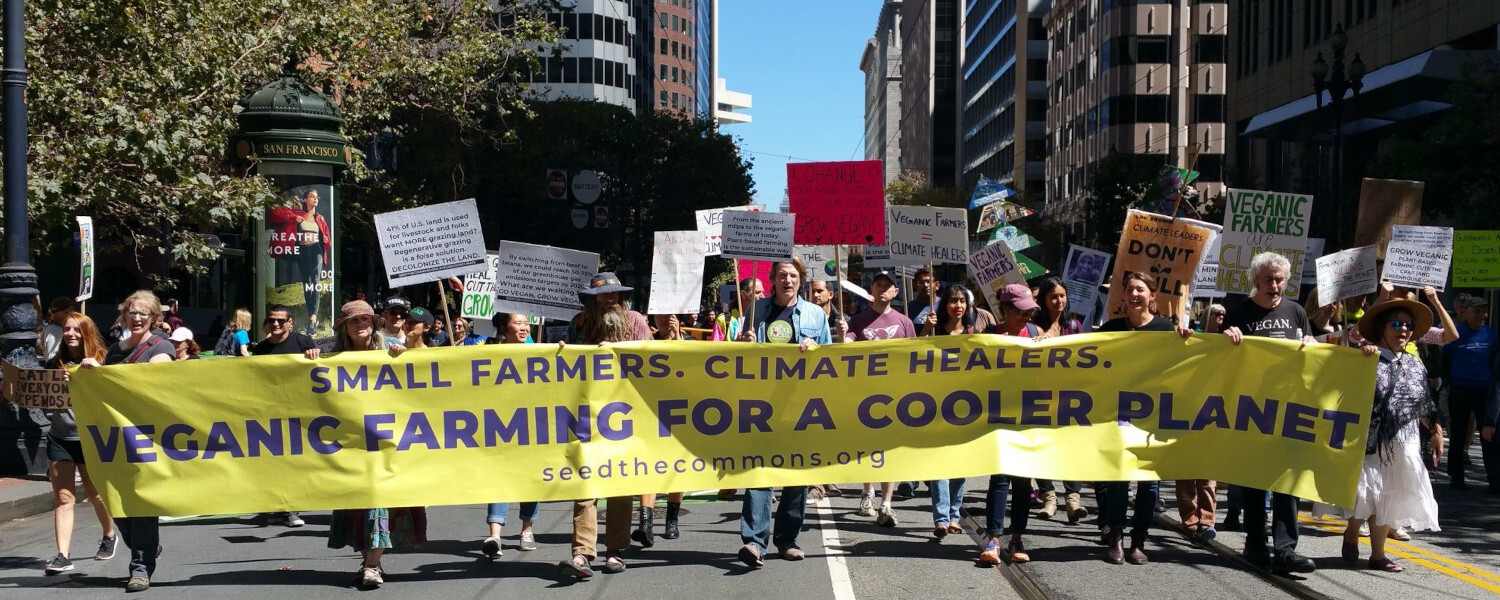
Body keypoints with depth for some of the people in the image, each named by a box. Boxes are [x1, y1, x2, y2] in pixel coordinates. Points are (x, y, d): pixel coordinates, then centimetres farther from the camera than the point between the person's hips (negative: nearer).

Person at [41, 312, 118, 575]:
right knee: (63, 497, -4)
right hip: (59, 437, 2)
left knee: (95, 494, 11)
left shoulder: (99, 364, -2)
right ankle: (63, 555, -7)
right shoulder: (53, 365, 7)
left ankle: (109, 536, 36)